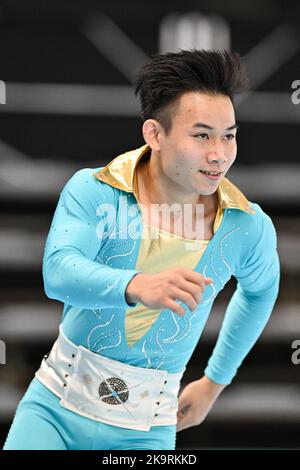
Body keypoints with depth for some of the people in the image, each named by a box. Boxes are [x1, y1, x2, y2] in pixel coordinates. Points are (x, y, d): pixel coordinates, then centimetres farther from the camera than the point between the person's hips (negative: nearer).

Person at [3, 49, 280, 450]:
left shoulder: (249, 228, -7)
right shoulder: (93, 191, -13)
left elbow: (261, 290, 15)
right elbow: (59, 273, -30)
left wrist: (216, 380, 20)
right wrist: (136, 286, -49)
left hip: (145, 429, 1)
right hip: (55, 404, -1)